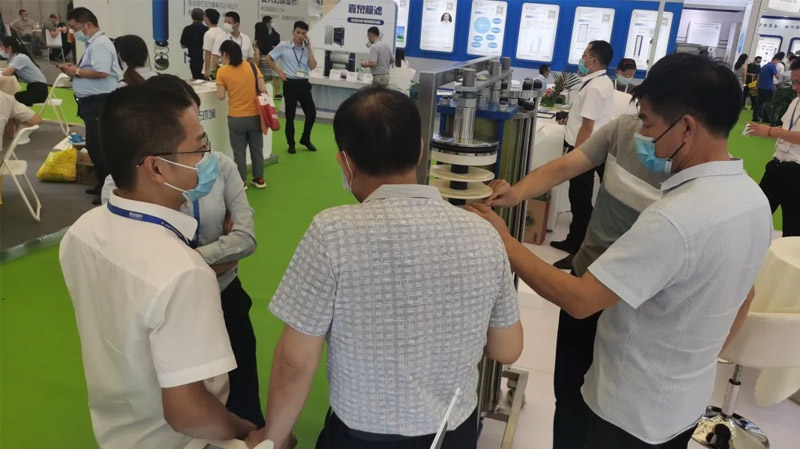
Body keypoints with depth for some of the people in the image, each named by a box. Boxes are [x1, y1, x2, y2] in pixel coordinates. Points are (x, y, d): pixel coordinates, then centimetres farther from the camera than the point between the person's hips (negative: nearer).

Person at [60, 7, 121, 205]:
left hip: (99, 102, -11)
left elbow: (101, 72, -27)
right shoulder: (93, 43, 16)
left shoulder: (100, 44, -16)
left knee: (99, 145, -6)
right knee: (94, 145, 17)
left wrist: (77, 72, -15)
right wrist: (75, 67, 9)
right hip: (92, 101, 11)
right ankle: (103, 183, 28)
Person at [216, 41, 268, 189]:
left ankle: (241, 182, 15)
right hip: (255, 115, 2)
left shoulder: (222, 71, -6)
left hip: (236, 118, -2)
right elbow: (263, 90, -7)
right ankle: (259, 179, 22)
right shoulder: (252, 66, -2)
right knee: (257, 149, 15)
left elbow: (221, 96, -7)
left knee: (239, 151, 9)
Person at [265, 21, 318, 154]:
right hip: (290, 84, -3)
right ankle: (291, 144, 18)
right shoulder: (283, 46, -3)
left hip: (304, 84, 3)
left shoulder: (307, 48, 6)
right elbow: (268, 58, 6)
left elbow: (312, 66, -8)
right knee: (290, 115, 3)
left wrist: (308, 47, -7)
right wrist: (279, 72, -3)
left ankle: (305, 139, 25)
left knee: (312, 113, 3)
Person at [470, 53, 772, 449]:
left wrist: (504, 242, -22)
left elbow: (578, 300, -32)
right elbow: (740, 300, 9)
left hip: (633, 412, -8)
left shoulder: (675, 219, -33)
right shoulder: (752, 197, -4)